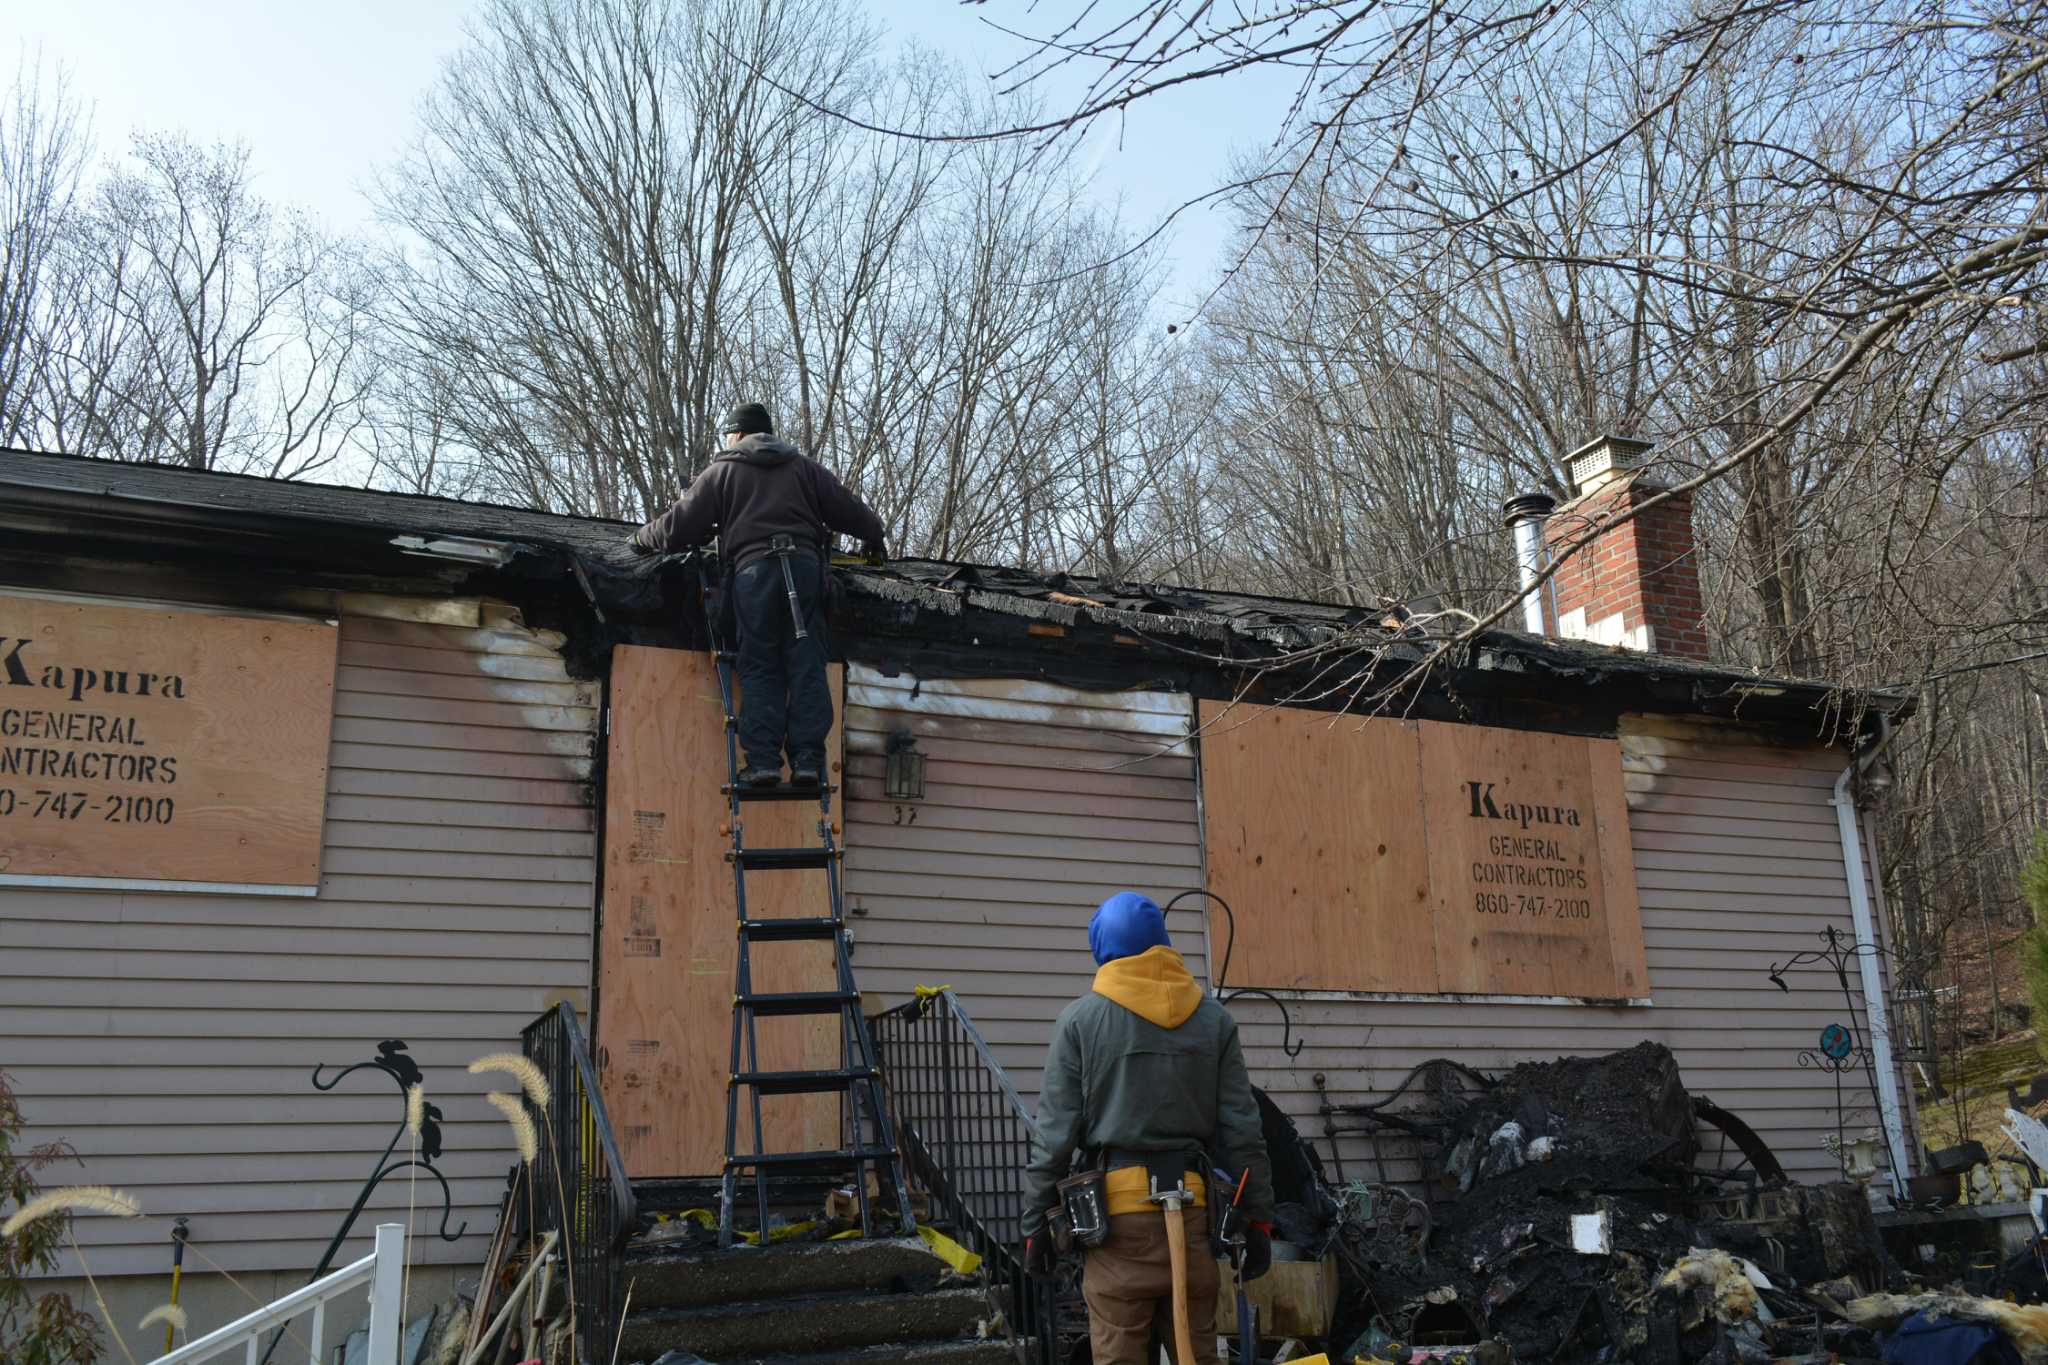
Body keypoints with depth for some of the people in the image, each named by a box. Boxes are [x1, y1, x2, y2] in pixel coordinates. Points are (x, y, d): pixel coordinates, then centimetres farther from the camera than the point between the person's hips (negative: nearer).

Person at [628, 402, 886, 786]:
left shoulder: (723, 471, 12)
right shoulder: (804, 467, 20)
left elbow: (680, 524, 11)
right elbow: (847, 508, 23)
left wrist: (641, 539, 29)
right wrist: (874, 537, 42)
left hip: (752, 569, -2)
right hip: (805, 564, 2)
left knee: (760, 669, 2)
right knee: (806, 664, 1)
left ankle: (763, 759, -6)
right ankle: (807, 758, -6)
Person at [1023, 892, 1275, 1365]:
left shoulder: (1079, 1020, 0)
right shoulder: (1214, 1019, 7)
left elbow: (1055, 1134, -2)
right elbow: (1242, 1132, 6)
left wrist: (1036, 1222, 4)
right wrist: (1258, 1218, 11)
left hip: (1117, 1207, -3)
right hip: (1193, 1206, 3)